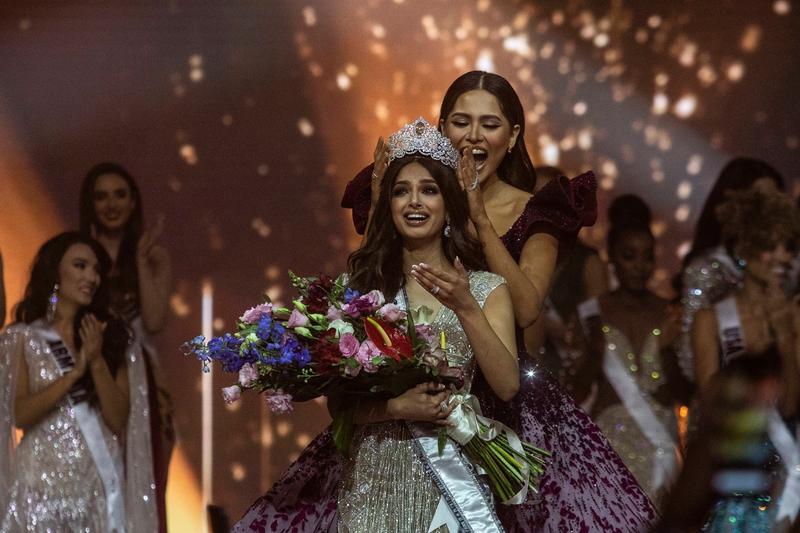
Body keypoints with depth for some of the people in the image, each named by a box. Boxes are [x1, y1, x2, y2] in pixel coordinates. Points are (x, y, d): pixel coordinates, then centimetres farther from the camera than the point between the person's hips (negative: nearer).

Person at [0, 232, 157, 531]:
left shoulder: (111, 337, 8)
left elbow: (118, 419, 1)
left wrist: (97, 362, -11)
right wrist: (74, 372, -14)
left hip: (100, 481, 2)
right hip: (44, 480, -2)